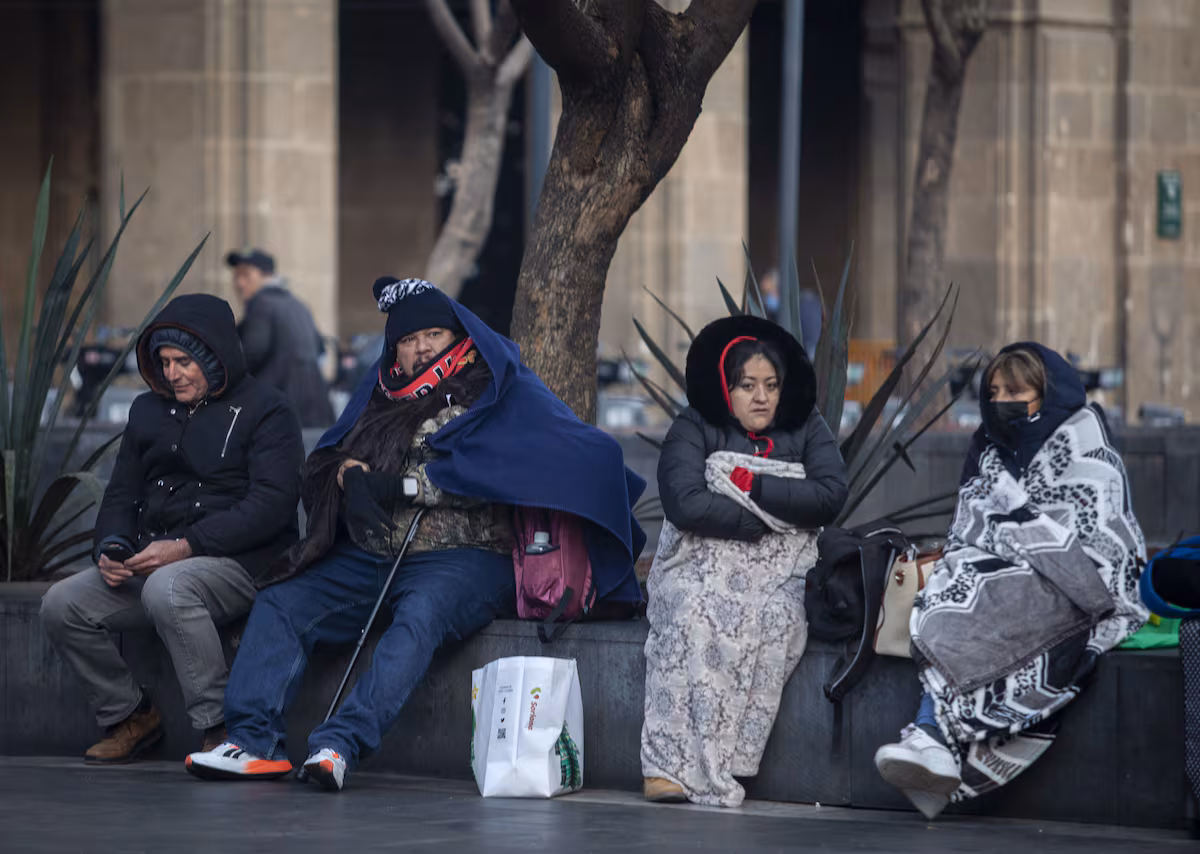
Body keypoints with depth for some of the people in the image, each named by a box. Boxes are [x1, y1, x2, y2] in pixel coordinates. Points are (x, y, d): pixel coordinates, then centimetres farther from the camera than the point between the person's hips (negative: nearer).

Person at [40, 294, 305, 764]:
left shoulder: (266, 411, -4)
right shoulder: (149, 411, 18)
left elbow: (272, 505, -15)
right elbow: (122, 495, 20)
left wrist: (186, 547, -22)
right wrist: (112, 548, -4)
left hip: (240, 562, -7)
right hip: (152, 562, 7)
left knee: (166, 588, -39)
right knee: (61, 605, -13)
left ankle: (219, 726, -28)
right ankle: (128, 714, 6)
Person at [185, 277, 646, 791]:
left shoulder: (501, 395, 3)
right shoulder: (383, 397, 21)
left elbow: (492, 472, -14)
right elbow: (327, 459, 15)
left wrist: (403, 483, -14)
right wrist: (353, 474, -9)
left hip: (464, 559, -6)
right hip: (369, 556, 6)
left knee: (421, 615, -36)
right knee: (280, 603, -10)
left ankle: (341, 744, -49)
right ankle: (255, 741, -19)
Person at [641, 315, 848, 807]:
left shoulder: (805, 430, 12)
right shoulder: (695, 430, 5)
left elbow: (831, 495, -5)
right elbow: (684, 503, -13)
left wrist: (754, 486, -10)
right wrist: (769, 521, -9)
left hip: (779, 572, 1)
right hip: (703, 563, -1)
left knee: (774, 618, -33)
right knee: (697, 616, -35)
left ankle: (714, 766, -33)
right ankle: (671, 763, -39)